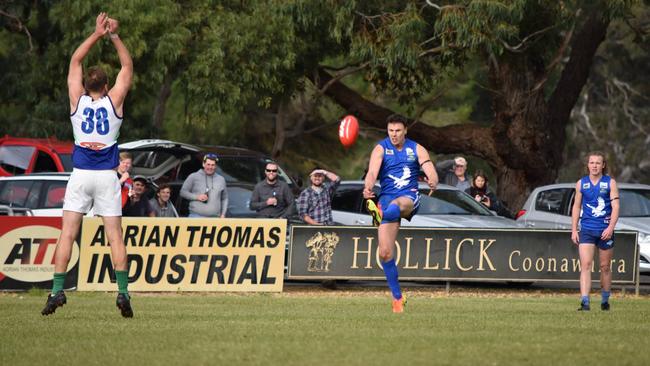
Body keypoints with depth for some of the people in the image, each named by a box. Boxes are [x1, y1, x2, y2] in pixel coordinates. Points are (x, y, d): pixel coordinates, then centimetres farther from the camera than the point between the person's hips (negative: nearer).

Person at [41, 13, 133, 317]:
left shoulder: (78, 100, 1)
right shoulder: (114, 101, 0)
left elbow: (75, 61, 12)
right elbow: (127, 66, 11)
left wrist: (97, 34, 13)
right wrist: (114, 36, 11)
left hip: (80, 175, 0)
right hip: (107, 177, 0)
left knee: (67, 234, -1)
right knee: (115, 236, 1)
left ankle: (58, 290, -11)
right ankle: (123, 291, -8)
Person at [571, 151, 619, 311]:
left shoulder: (610, 183, 1)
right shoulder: (581, 183, 7)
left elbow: (615, 206, -5)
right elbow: (576, 206, 13)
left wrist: (611, 227, -17)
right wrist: (574, 230, 6)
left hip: (605, 230, -1)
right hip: (586, 230, 1)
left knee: (605, 267, 8)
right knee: (585, 265, -13)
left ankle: (605, 300, 25)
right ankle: (585, 302, -20)